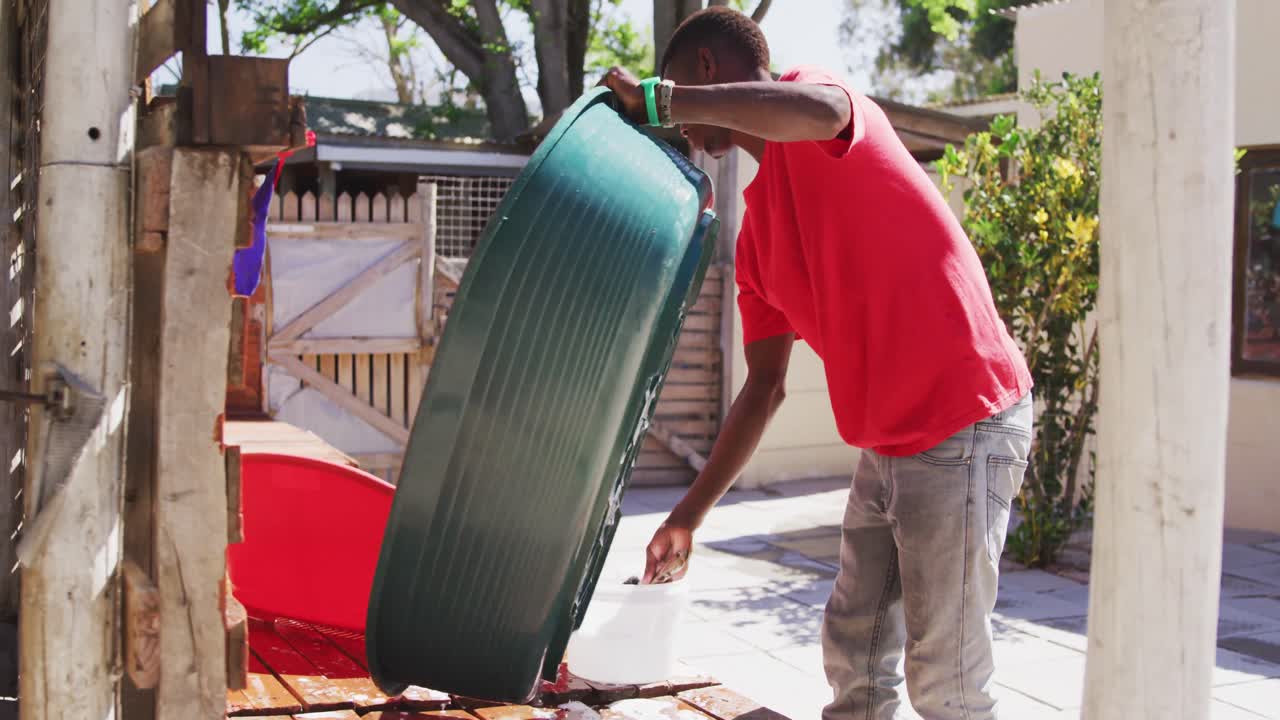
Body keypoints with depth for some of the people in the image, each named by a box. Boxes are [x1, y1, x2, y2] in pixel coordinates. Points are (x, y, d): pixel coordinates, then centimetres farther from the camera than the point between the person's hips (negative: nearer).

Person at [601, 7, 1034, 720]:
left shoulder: (808, 112, -7)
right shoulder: (757, 230, 15)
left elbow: (817, 112, -36)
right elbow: (764, 388, 18)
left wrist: (655, 98, -25)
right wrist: (689, 515, 18)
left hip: (966, 427, -9)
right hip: (889, 445, 9)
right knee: (853, 654, 16)